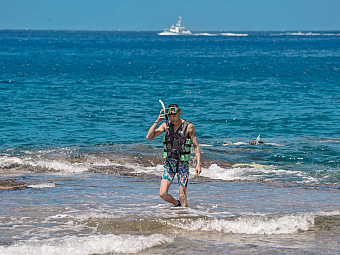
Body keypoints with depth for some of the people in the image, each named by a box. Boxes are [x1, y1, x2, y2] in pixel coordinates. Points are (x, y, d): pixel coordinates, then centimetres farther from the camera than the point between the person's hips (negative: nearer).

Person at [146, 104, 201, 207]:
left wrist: (198, 164, -16)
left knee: (182, 196, -5)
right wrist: (157, 121, -15)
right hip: (169, 163, 3)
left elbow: (196, 146, -5)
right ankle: (177, 204, 24)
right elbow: (149, 137, -4)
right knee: (163, 194, -5)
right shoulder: (166, 125, 3)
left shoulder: (188, 126, -7)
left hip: (183, 163, -3)